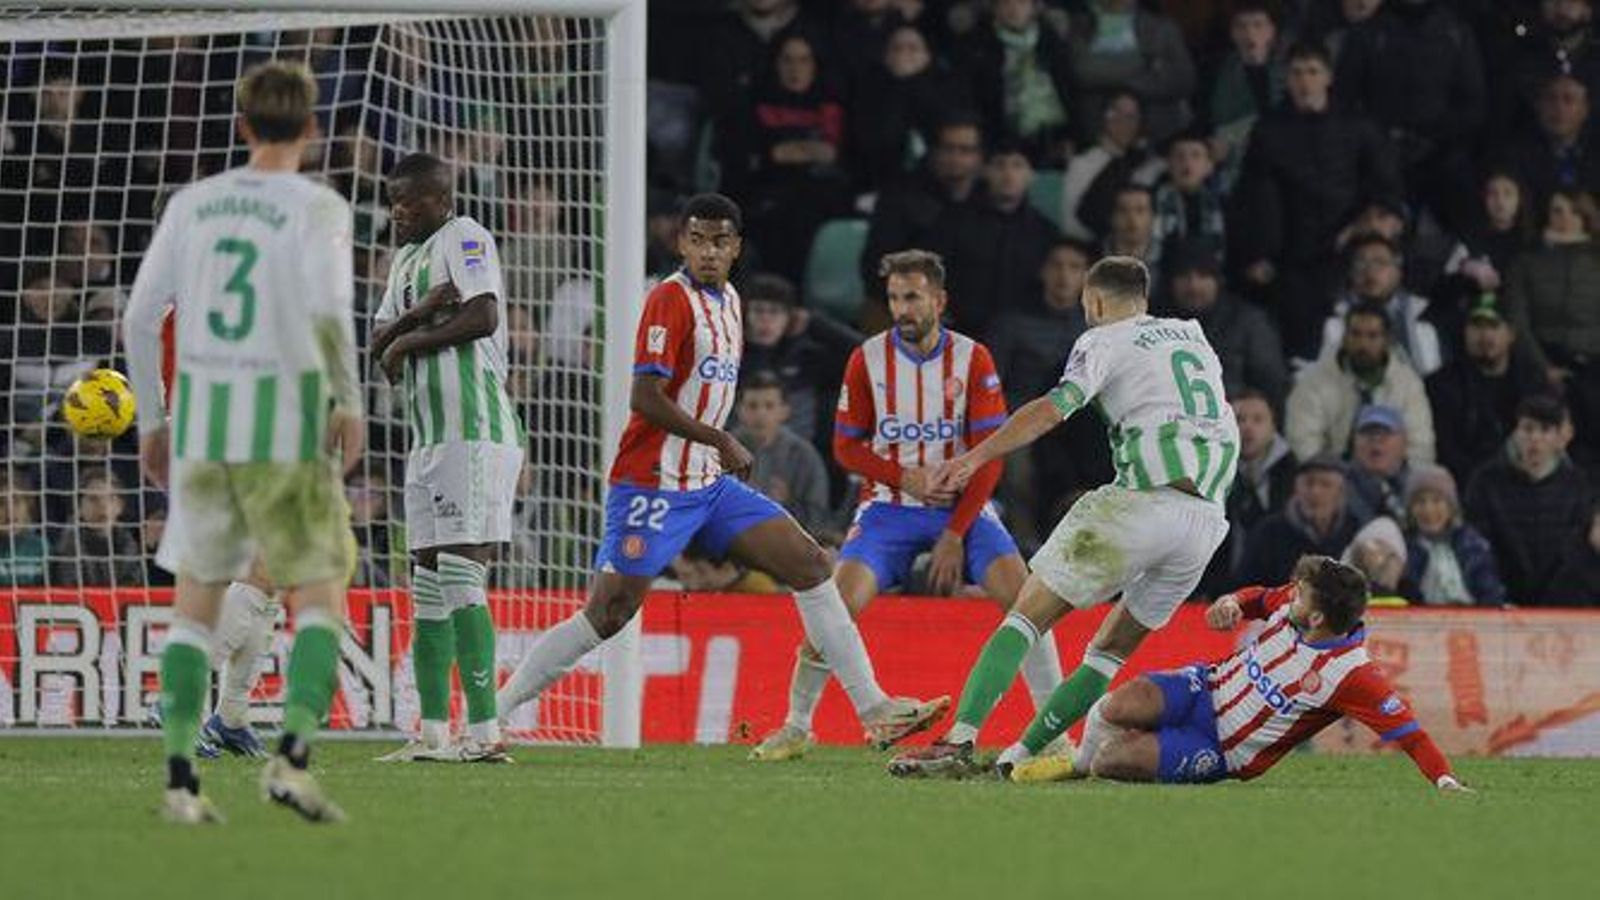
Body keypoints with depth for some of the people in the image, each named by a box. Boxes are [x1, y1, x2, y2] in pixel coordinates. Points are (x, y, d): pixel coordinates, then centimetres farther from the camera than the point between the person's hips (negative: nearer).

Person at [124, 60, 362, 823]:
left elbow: (141, 315, 6)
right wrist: (349, 401, -11)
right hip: (288, 422, -4)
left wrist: (151, 419, 15)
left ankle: (179, 777, 1)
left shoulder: (192, 203, 8)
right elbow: (329, 308, -21)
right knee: (320, 595, 6)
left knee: (196, 598, 11)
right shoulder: (318, 208, -5)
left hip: (199, 416, 4)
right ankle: (291, 755, -13)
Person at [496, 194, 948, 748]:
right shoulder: (672, 299, -13)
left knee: (809, 563, 1)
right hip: (653, 487, -8)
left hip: (709, 484, 8)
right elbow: (645, 397, -20)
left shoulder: (729, 299, 13)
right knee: (607, 615, -12)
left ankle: (874, 709, 4)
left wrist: (720, 452, 16)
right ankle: (488, 716, -4)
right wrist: (722, 442, -17)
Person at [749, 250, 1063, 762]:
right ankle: (796, 728, -4)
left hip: (961, 507, 0)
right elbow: (846, 446, 2)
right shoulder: (867, 359, -3)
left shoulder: (972, 359, -5)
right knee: (839, 600, -20)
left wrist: (955, 535, -13)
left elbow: (990, 457, -6)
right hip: (888, 508, 0)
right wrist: (904, 476, -15)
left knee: (1021, 593, -20)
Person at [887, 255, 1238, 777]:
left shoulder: (1105, 341, 7)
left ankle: (960, 738, -16)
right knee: (1114, 649, 17)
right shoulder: (1193, 335, 25)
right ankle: (1024, 752, 12)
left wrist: (976, 457, -15)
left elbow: (1055, 407, -10)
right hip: (1209, 517, 6)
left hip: (1143, 499, -6)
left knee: (1028, 616, -3)